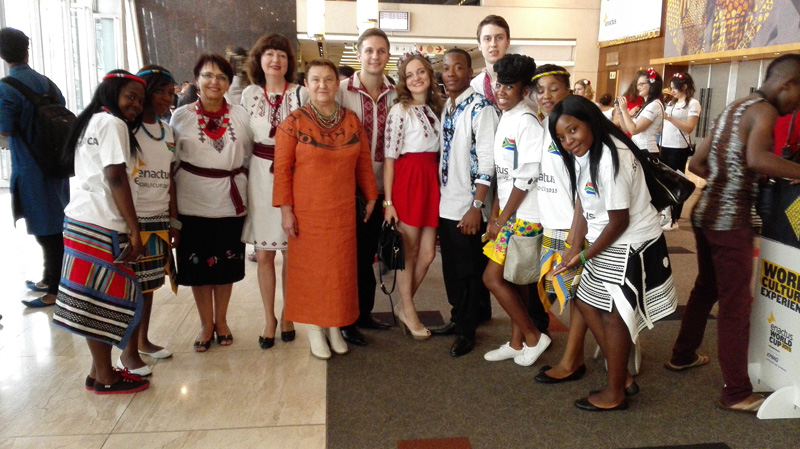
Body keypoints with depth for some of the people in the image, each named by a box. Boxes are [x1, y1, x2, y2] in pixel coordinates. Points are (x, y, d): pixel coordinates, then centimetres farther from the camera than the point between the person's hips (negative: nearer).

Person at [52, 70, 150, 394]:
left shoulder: (91, 122, 22)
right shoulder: (113, 124, -7)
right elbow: (116, 178, -14)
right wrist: (134, 230, -14)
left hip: (81, 221, 9)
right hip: (101, 225, -9)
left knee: (96, 301, 11)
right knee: (104, 301, -2)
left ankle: (99, 370, 19)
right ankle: (106, 378, 6)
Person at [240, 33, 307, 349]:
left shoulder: (301, 94, -1)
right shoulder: (249, 94, 6)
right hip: (260, 177, 2)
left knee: (290, 251, 6)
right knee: (263, 254, 5)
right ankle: (269, 318, 20)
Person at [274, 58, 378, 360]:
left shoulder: (352, 121, 4)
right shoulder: (294, 122, -7)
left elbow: (364, 163, 9)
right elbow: (282, 169, -8)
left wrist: (371, 197, 9)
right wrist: (285, 210, -11)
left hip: (343, 210, 3)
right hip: (306, 210, -3)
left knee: (341, 267, 9)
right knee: (309, 267, 6)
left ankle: (335, 327, 25)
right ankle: (314, 329, 19)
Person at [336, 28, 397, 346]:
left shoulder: (394, 95, 3)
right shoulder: (341, 90, -7)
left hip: (378, 187, 4)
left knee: (369, 253, 15)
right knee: (350, 253, 5)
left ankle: (365, 312, 30)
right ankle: (346, 320, 18)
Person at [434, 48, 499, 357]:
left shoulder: (480, 107, -13)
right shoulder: (446, 107, 11)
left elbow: (486, 159, -17)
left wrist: (476, 206, -19)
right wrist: (439, 196, 12)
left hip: (468, 207, -7)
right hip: (446, 204, 7)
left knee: (469, 270, 5)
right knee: (451, 267, 16)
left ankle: (466, 330, 19)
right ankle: (458, 318, 31)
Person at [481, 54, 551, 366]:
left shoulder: (526, 122, -17)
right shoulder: (504, 119, 10)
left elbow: (526, 178, -18)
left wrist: (503, 218, -11)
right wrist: (494, 214, 5)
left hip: (524, 216, -8)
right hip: (509, 214, 8)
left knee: (493, 277, -5)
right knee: (514, 279, 14)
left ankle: (533, 337, 10)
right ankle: (517, 343, 25)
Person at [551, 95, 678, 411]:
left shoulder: (610, 158, -26)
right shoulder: (582, 155, 3)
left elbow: (619, 221, -22)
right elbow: (583, 204, 7)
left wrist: (585, 256, -13)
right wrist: (575, 247, -2)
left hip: (631, 246, -10)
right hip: (606, 243, 10)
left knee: (614, 315, 1)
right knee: (588, 304, 16)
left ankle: (615, 393, 19)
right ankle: (621, 374, 31)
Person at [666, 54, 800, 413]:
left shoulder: (733, 108, 15)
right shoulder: (764, 111, -11)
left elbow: (696, 164, 18)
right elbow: (757, 159, -32)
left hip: (706, 212, 9)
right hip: (730, 220, -9)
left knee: (706, 288, 24)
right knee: (736, 304, -1)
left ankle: (682, 355, 38)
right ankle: (737, 393, 7)